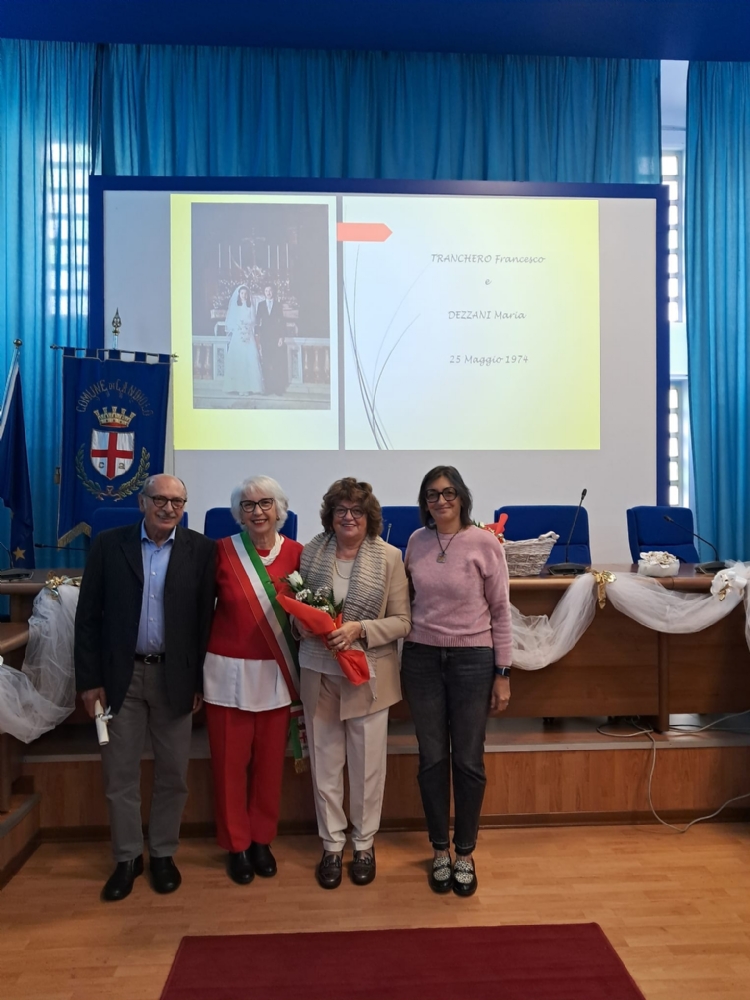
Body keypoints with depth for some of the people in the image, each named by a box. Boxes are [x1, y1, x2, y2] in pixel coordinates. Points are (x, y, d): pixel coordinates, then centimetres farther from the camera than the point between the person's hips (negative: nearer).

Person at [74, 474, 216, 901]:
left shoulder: (201, 549, -4)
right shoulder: (109, 544, -2)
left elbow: (206, 617, -2)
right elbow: (88, 616, 0)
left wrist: (199, 680, -4)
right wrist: (89, 678, -4)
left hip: (175, 676, 0)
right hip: (121, 675, 0)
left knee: (173, 773, 11)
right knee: (120, 773, 10)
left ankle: (163, 854, 30)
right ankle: (127, 857, 28)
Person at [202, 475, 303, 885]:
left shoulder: (295, 553, -1)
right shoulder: (222, 551, -6)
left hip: (276, 675, 2)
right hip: (229, 671, -1)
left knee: (270, 761, 11)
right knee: (230, 762, 7)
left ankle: (262, 840, 32)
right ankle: (236, 845, 28)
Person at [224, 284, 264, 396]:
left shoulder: (250, 307, 8)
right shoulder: (234, 307, 6)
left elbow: (253, 322, 7)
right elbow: (230, 322, 7)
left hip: (249, 337, 1)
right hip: (237, 337, -1)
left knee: (250, 360, -7)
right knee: (238, 360, -3)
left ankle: (248, 386, -4)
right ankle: (239, 387, -2)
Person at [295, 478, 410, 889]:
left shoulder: (389, 557, -7)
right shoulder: (312, 551, 0)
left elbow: (402, 621, -6)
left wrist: (359, 629, -20)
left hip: (369, 674, -1)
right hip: (319, 673, 2)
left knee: (367, 764, 11)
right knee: (325, 763, 11)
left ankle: (364, 843, 31)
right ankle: (332, 844, 30)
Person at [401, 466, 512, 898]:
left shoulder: (486, 543, -8)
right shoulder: (417, 542, 2)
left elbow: (501, 611, -4)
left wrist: (503, 673, -5)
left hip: (473, 659, -3)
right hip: (422, 658, 3)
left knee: (468, 761, 7)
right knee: (432, 758, 11)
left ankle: (465, 853, 27)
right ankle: (440, 850, 29)